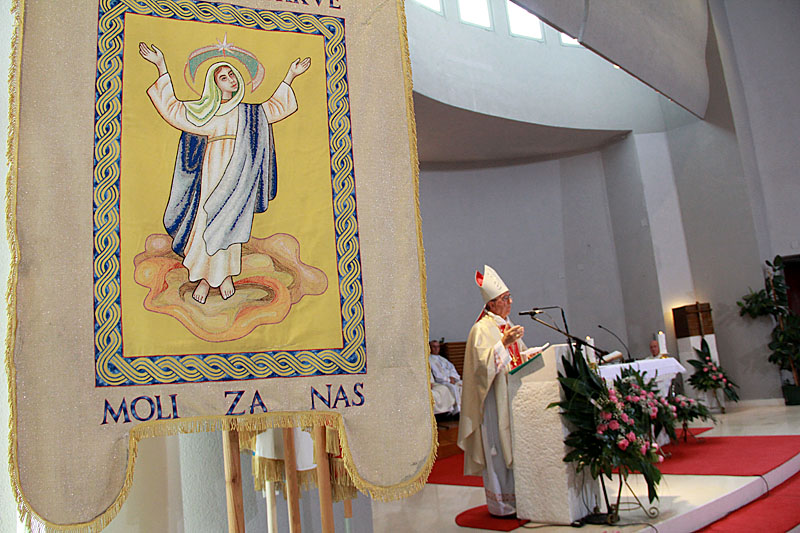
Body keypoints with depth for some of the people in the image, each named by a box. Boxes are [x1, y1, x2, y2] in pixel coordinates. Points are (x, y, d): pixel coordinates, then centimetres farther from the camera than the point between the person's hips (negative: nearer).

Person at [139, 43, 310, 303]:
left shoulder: (249, 113, 18)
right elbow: (171, 107, 11)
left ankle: (226, 274, 5)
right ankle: (204, 277, -2)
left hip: (239, 173, 1)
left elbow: (278, 107, 23)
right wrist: (161, 67, 10)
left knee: (230, 222, -2)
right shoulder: (203, 111, 14)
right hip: (212, 171, -1)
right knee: (206, 221, -7)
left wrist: (290, 76, 20)